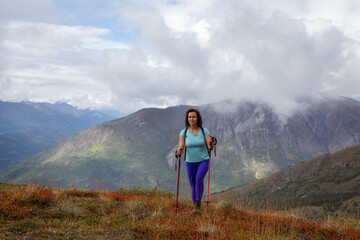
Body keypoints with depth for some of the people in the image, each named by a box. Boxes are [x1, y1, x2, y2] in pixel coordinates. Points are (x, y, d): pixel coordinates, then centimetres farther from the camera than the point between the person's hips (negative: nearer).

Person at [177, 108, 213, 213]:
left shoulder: (204, 131, -9)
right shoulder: (183, 132, -4)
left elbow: (210, 148, -13)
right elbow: (180, 149, -6)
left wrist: (210, 142, -34)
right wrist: (179, 151, -29)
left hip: (203, 161, -2)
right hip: (190, 162, 2)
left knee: (199, 178, -31)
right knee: (193, 187, 7)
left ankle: (198, 202, -19)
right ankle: (196, 207, 27)